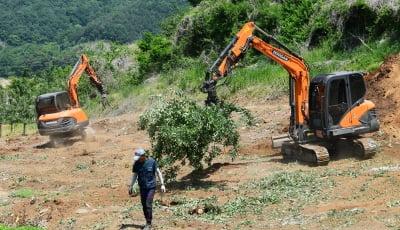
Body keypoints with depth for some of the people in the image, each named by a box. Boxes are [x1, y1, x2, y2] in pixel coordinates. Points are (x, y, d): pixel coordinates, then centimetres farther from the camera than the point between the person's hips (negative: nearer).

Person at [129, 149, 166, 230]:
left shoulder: (152, 161, -10)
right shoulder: (136, 163, -1)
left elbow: (158, 172, -5)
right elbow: (134, 175, 8)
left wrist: (162, 184, -9)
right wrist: (131, 186, 4)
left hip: (151, 187, -4)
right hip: (142, 187, 4)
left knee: (148, 205, -10)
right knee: (144, 205, 7)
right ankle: (147, 222, 20)